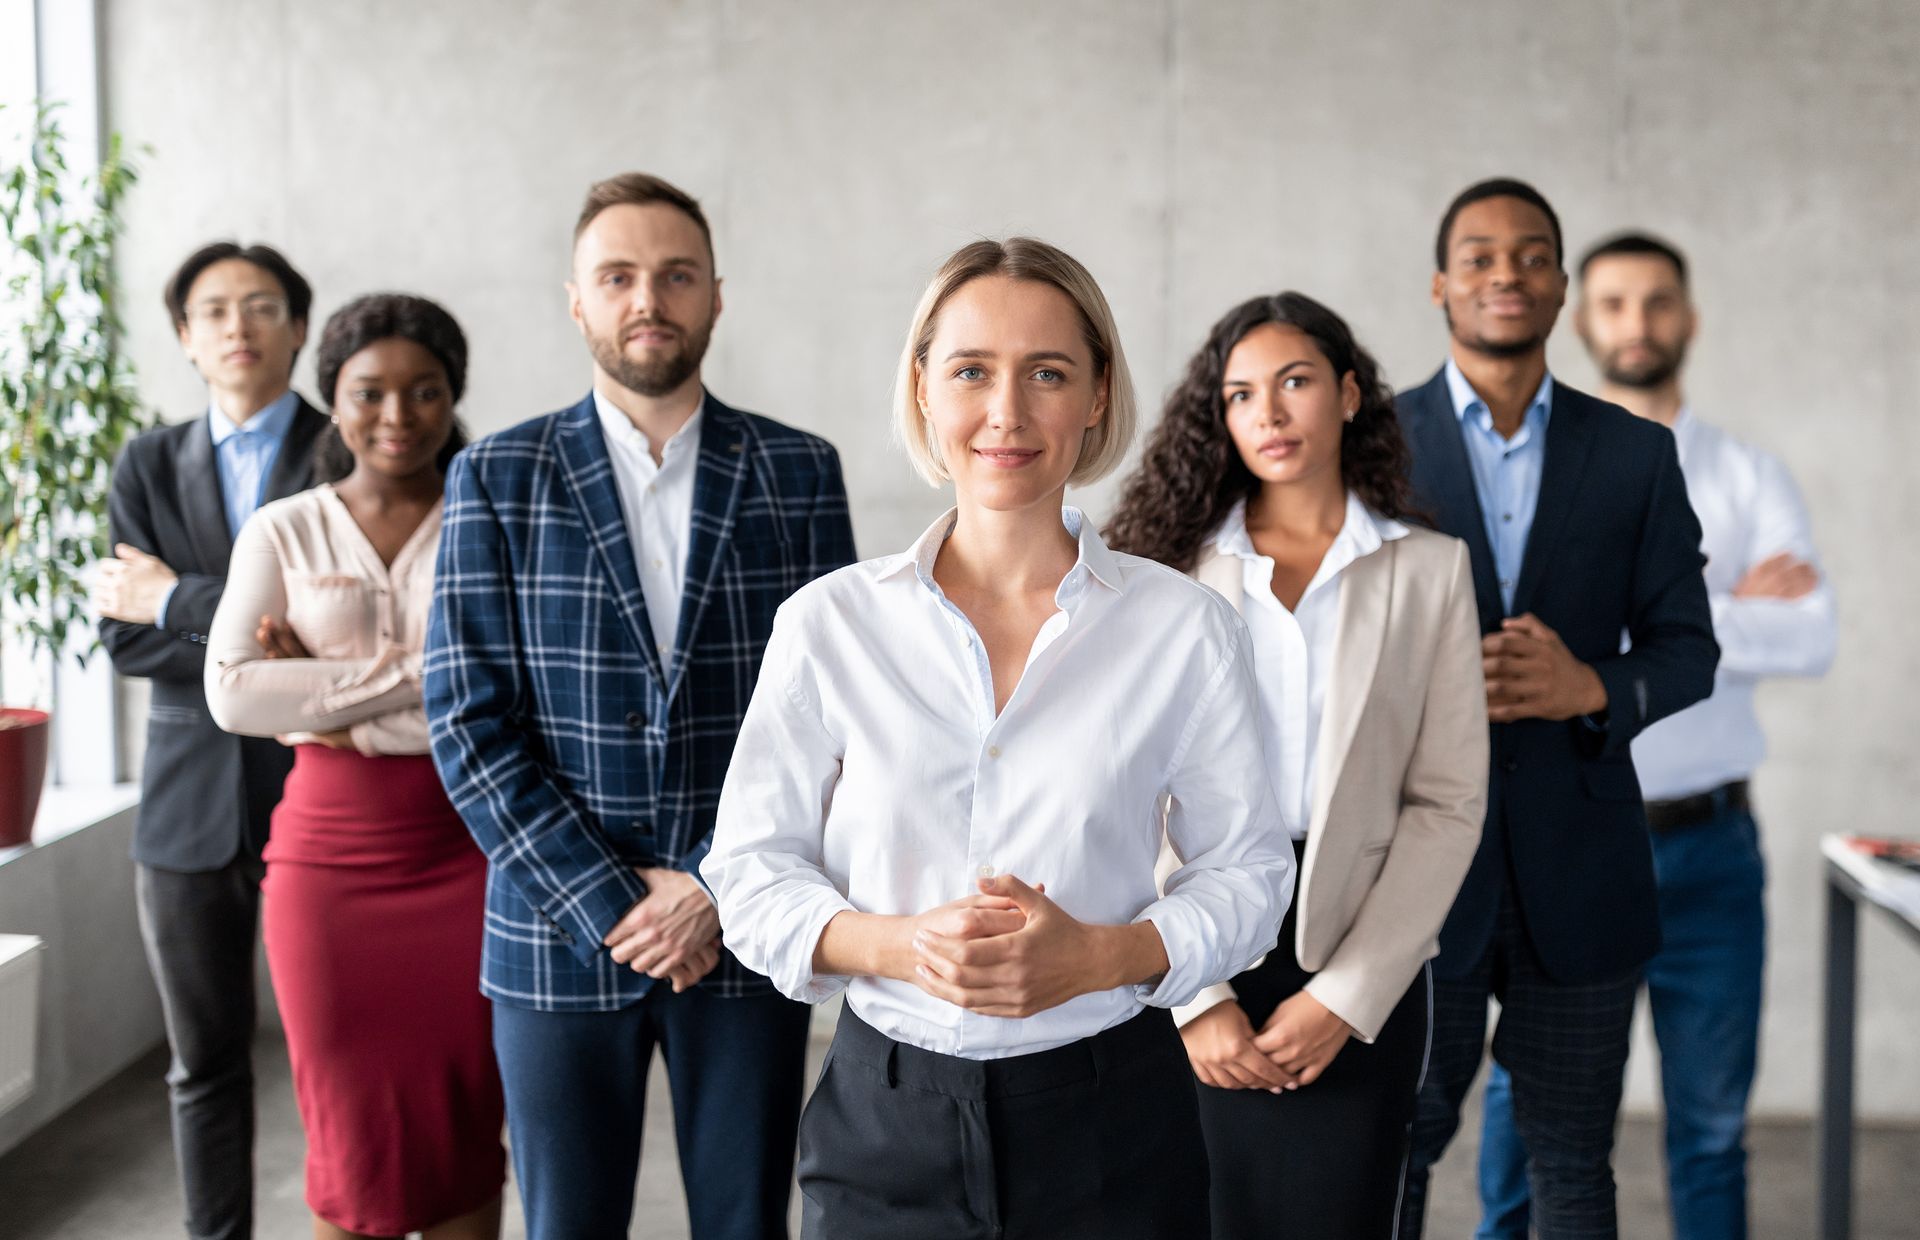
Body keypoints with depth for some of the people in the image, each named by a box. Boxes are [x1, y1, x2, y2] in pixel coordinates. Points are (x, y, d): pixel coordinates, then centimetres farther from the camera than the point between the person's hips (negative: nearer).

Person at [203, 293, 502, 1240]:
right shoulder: (282, 532, 5)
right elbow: (233, 694, -8)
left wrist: (327, 700, -12)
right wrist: (412, 671, -14)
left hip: (466, 855, 0)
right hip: (329, 859, 1)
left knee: (463, 1133, 6)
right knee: (352, 1141, 7)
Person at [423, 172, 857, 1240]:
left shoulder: (800, 473, 3)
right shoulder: (496, 479, 1)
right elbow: (471, 724, -4)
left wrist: (718, 886, -10)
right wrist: (607, 903, -11)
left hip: (747, 933, 0)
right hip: (560, 938, 0)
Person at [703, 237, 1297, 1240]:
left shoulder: (1187, 629, -3)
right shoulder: (828, 624, -2)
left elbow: (1247, 872, 1)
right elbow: (751, 872, 0)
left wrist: (1097, 956, -16)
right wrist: (901, 946, -18)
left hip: (1109, 1120, 0)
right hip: (883, 1112, 0)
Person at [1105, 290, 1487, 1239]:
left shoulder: (1428, 570, 4)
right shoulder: (1177, 566, 3)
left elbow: (1447, 803, 0)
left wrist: (1347, 995, -8)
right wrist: (1195, 997, -10)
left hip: (1361, 975, 0)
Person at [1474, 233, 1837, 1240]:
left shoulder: (1750, 478, 7)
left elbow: (1812, 638, -8)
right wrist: (1725, 609, -12)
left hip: (1707, 847, 1)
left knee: (1712, 1118, 11)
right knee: (1528, 1099, 9)